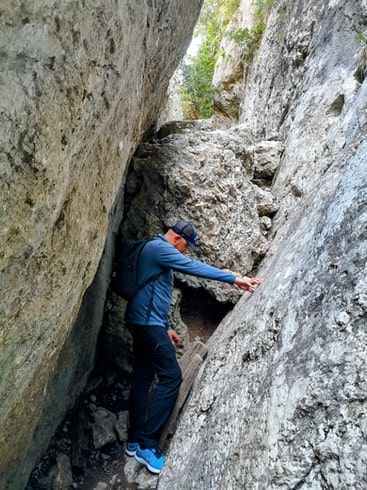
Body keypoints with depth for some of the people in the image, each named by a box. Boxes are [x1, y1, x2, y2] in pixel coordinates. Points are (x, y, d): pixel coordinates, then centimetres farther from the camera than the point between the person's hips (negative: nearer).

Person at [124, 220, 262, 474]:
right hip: (148, 322, -11)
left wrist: (166, 327, 19)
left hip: (144, 322, 11)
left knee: (143, 377, 12)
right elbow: (195, 267, -24)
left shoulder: (157, 251, 19)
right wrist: (235, 279, -26)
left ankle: (135, 441, 20)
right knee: (171, 376, -9)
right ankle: (147, 443, -4)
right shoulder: (159, 248, -13)